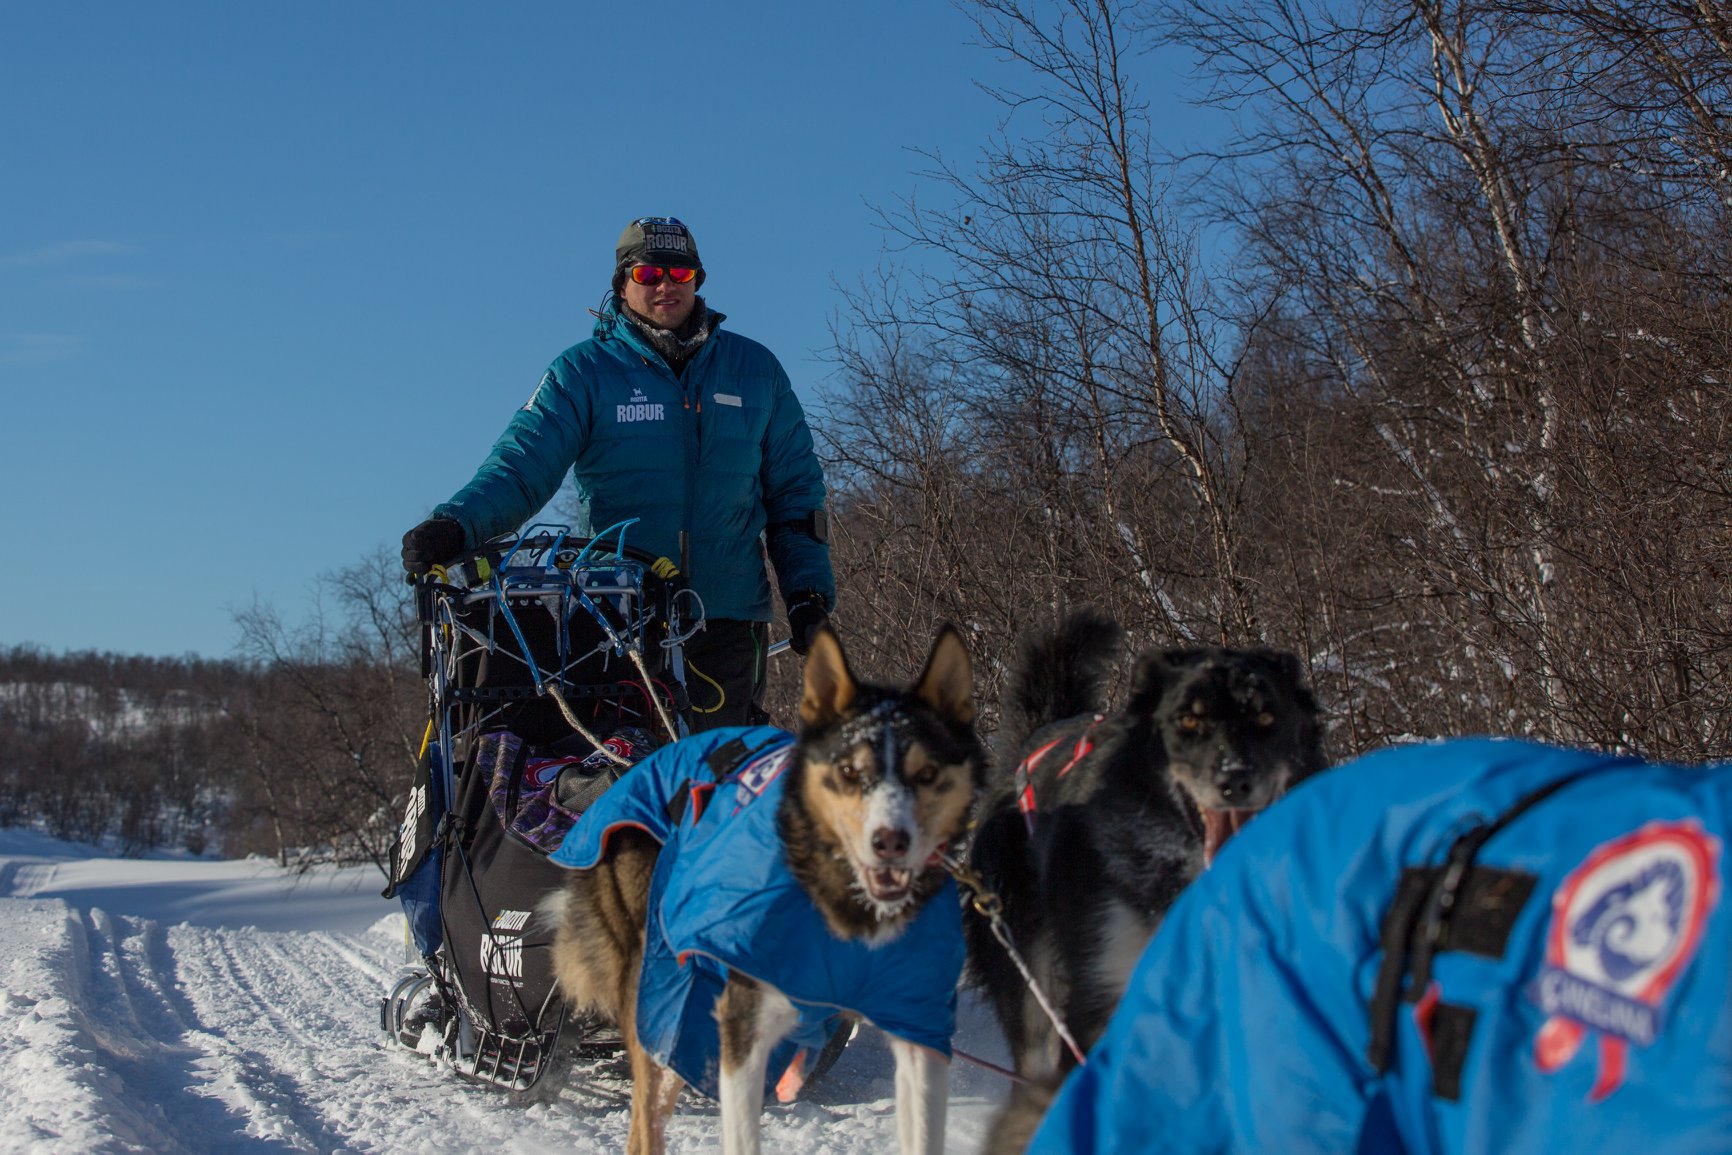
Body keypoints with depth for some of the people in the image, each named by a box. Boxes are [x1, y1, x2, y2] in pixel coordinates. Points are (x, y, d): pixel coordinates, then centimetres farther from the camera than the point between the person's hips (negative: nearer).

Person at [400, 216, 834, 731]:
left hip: (727, 617, 2)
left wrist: (808, 591, 8)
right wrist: (455, 523, -25)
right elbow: (521, 466, -6)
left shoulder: (755, 369, 13)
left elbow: (794, 489, 17)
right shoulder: (582, 373, 5)